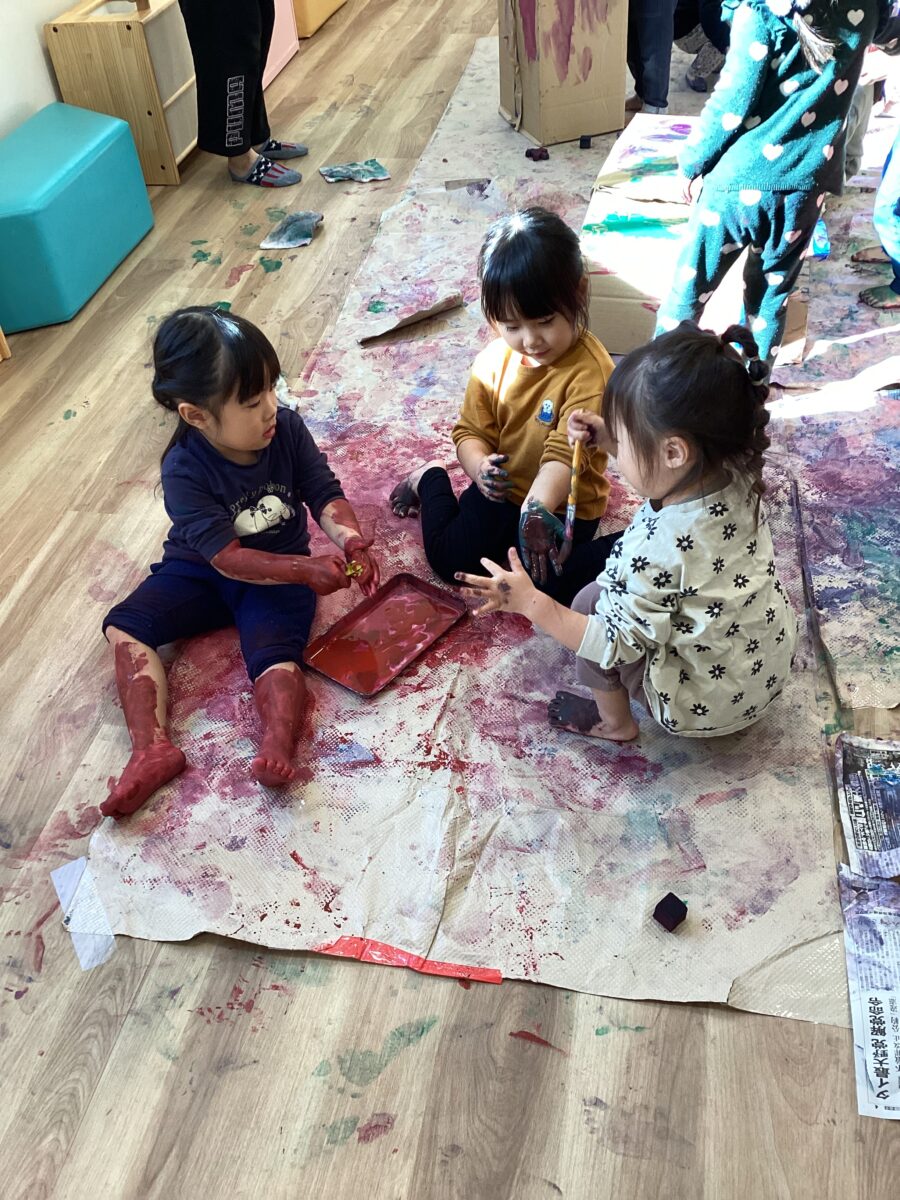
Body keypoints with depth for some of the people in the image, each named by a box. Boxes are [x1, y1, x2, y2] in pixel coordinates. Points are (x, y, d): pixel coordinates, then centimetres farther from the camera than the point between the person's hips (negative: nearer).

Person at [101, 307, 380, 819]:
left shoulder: (287, 428, -14)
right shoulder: (184, 471, -22)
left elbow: (326, 493, -8)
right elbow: (226, 556, -25)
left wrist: (353, 542, -29)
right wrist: (306, 569, -35)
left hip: (280, 573, 0)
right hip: (201, 571, 1)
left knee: (275, 650, -28)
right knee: (124, 626, -17)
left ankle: (278, 748, -46)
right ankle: (152, 749, -26)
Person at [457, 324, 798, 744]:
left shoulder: (657, 550, -37)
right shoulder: (735, 475, -15)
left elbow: (616, 645, -24)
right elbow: (663, 471, 8)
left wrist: (530, 603, -23)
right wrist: (612, 440, -2)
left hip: (706, 705, -7)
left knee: (591, 603, -1)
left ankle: (614, 722, 19)